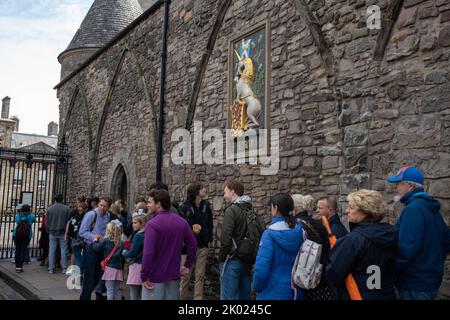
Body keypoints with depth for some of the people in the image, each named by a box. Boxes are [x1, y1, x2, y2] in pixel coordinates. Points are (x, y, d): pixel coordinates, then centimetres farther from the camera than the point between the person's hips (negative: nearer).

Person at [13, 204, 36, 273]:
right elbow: (34, 219, 21)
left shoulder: (18, 216, 6)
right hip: (27, 235, -2)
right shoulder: (31, 216, 2)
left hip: (17, 234, 2)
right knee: (23, 250, 1)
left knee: (17, 250, 10)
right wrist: (31, 212, 31)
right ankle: (20, 266, -4)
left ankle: (17, 266, 10)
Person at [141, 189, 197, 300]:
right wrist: (187, 265, 13)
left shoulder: (152, 224, -16)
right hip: (174, 275, 6)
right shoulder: (182, 222, 2)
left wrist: (144, 276, -14)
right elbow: (193, 245, 5)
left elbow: (148, 252, -22)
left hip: (155, 277, -5)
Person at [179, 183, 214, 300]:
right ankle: (182, 297, 17)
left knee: (200, 276, 6)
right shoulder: (185, 207, -6)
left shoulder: (206, 205, 7)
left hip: (202, 246, 4)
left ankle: (198, 298, 14)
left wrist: (209, 239, 9)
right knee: (185, 275, 3)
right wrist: (191, 230, -20)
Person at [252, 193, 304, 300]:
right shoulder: (300, 232, -4)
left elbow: (261, 267, -20)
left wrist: (256, 287, -3)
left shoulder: (270, 233, -17)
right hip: (296, 292, 5)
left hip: (273, 293, -5)